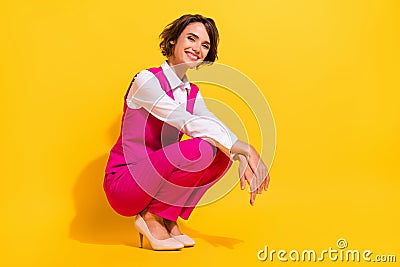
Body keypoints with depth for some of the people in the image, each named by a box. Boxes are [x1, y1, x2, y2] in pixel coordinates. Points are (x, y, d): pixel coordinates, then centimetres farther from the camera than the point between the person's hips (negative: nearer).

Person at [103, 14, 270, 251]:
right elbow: (188, 122, -26)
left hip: (154, 179, 7)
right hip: (122, 183, -7)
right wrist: (246, 149, -29)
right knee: (201, 148, -27)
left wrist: (243, 160, -24)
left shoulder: (193, 93, 9)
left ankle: (169, 219, 0)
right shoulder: (147, 80, -15)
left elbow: (216, 126, -5)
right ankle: (150, 217, -9)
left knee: (223, 152, -9)